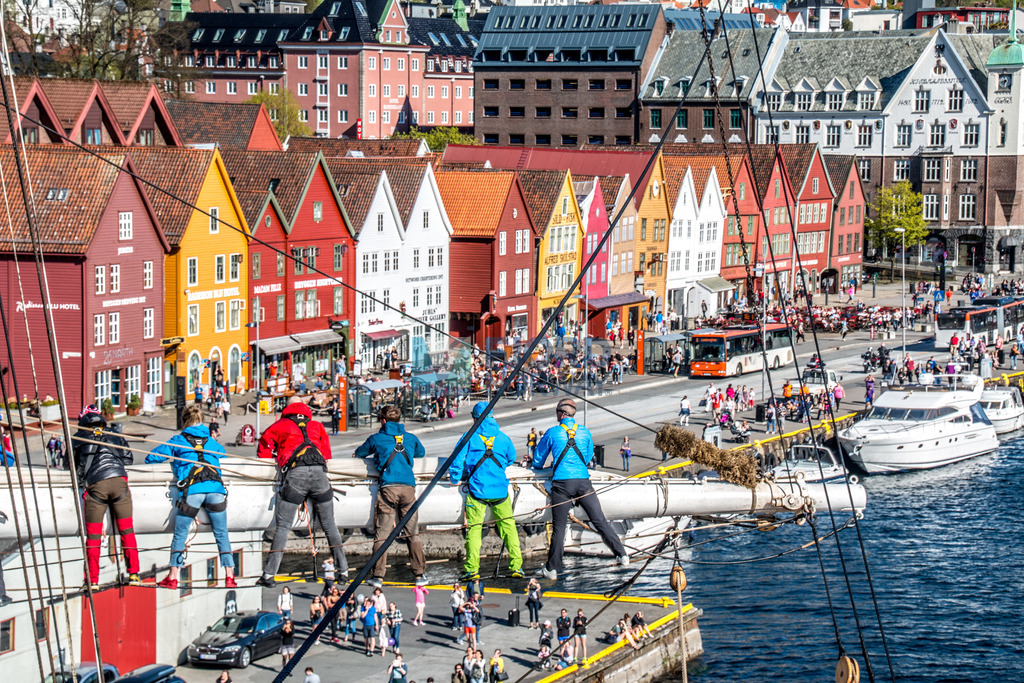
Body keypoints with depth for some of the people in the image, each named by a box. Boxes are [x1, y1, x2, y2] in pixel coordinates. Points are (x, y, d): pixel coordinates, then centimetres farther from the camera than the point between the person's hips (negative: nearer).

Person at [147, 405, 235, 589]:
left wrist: (172, 457, 37)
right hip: (215, 488, 2)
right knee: (222, 534, 9)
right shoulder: (211, 442, 24)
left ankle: (172, 577, 4)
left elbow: (151, 458, 17)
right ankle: (230, 576, 5)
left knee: (180, 535, 6)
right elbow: (222, 452, 46)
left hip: (191, 490, -2)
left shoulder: (178, 441, 15)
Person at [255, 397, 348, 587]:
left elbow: (263, 451, 26)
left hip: (295, 473, -2)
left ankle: (269, 574, -8)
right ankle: (343, 569, 11)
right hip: (319, 471, 2)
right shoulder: (317, 426, 29)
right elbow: (327, 453, 34)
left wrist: (278, 457, 43)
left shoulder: (280, 426, 22)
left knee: (282, 526, -1)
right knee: (329, 525, 12)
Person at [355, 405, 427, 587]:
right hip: (408, 487, 3)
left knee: (382, 534, 0)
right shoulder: (411, 438, 17)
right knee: (413, 532, 7)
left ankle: (378, 575, -4)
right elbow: (421, 453, 37)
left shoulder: (377, 439, 10)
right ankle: (420, 574, 6)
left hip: (388, 487, -3)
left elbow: (359, 453, 26)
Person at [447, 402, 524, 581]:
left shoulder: (470, 438, -3)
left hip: (477, 490, -2)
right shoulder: (503, 438, 5)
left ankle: (472, 569, -3)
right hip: (500, 490, 2)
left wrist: (456, 478, 15)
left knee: (474, 528, 3)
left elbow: (457, 461, -4)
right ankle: (516, 566, 7)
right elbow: (511, 459, 22)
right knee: (508, 526, 11)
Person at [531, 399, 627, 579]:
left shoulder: (552, 433, 3)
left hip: (561, 483, -2)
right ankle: (622, 554, 7)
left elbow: (538, 461, 14)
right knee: (599, 521, 8)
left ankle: (552, 568, 3)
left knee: (559, 527, 2)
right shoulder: (585, 432, 11)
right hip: (583, 481, 2)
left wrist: (537, 469, 37)